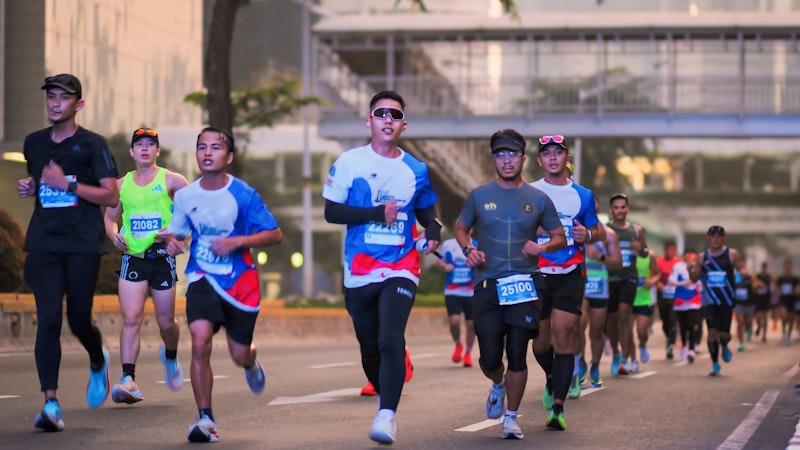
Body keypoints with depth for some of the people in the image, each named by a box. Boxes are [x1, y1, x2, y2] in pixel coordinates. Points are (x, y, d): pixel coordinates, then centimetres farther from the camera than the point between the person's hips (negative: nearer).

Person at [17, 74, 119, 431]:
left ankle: (98, 363, 38)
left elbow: (111, 196, -6)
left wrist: (67, 184, -14)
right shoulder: (34, 143, 13)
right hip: (43, 244, 3)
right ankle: (50, 404, -13)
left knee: (79, 321, 1)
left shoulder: (92, 145, -1)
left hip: (83, 244, -3)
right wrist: (28, 188, 8)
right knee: (48, 320, -10)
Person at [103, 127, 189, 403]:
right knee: (131, 318, -14)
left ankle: (170, 356, 42)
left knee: (166, 322, 8)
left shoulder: (171, 181, 1)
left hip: (162, 258, -1)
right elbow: (110, 216, 20)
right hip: (133, 257, 1)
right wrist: (114, 235, -2)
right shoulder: (122, 184, 10)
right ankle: (129, 380, -18)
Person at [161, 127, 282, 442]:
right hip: (203, 277, 1)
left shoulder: (244, 195, -10)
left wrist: (236, 241, -21)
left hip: (240, 282, -1)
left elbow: (275, 235, -7)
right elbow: (176, 231, 14)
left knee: (239, 354, 9)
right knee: (200, 339, -23)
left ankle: (251, 363, 52)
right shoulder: (185, 196, -1)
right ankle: (205, 419, -15)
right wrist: (171, 242, -10)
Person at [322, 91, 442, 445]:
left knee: (391, 340, -19)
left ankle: (387, 416, -21)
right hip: (359, 271, 1)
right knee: (369, 347, 12)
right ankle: (384, 395, 39)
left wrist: (434, 230, -2)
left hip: (401, 270, -1)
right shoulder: (349, 163, 0)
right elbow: (331, 211, -4)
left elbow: (426, 211, 21)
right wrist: (377, 213, -14)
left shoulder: (416, 170, 7)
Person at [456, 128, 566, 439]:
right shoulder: (479, 196, 6)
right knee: (490, 358, -2)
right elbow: (461, 228, 17)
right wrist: (468, 249, -4)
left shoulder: (538, 199, 6)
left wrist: (542, 247, -9)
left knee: (517, 354, -5)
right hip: (487, 285, 0)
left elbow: (560, 238, 13)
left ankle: (511, 418, 10)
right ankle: (498, 384, 35)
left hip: (525, 285, 0)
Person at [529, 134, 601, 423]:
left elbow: (599, 232, 18)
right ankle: (552, 378, 40)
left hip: (570, 275, 0)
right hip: (536, 274, 0)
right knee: (541, 340, 7)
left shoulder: (582, 195, 9)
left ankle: (557, 407, -14)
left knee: (563, 335, -12)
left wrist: (587, 234, -4)